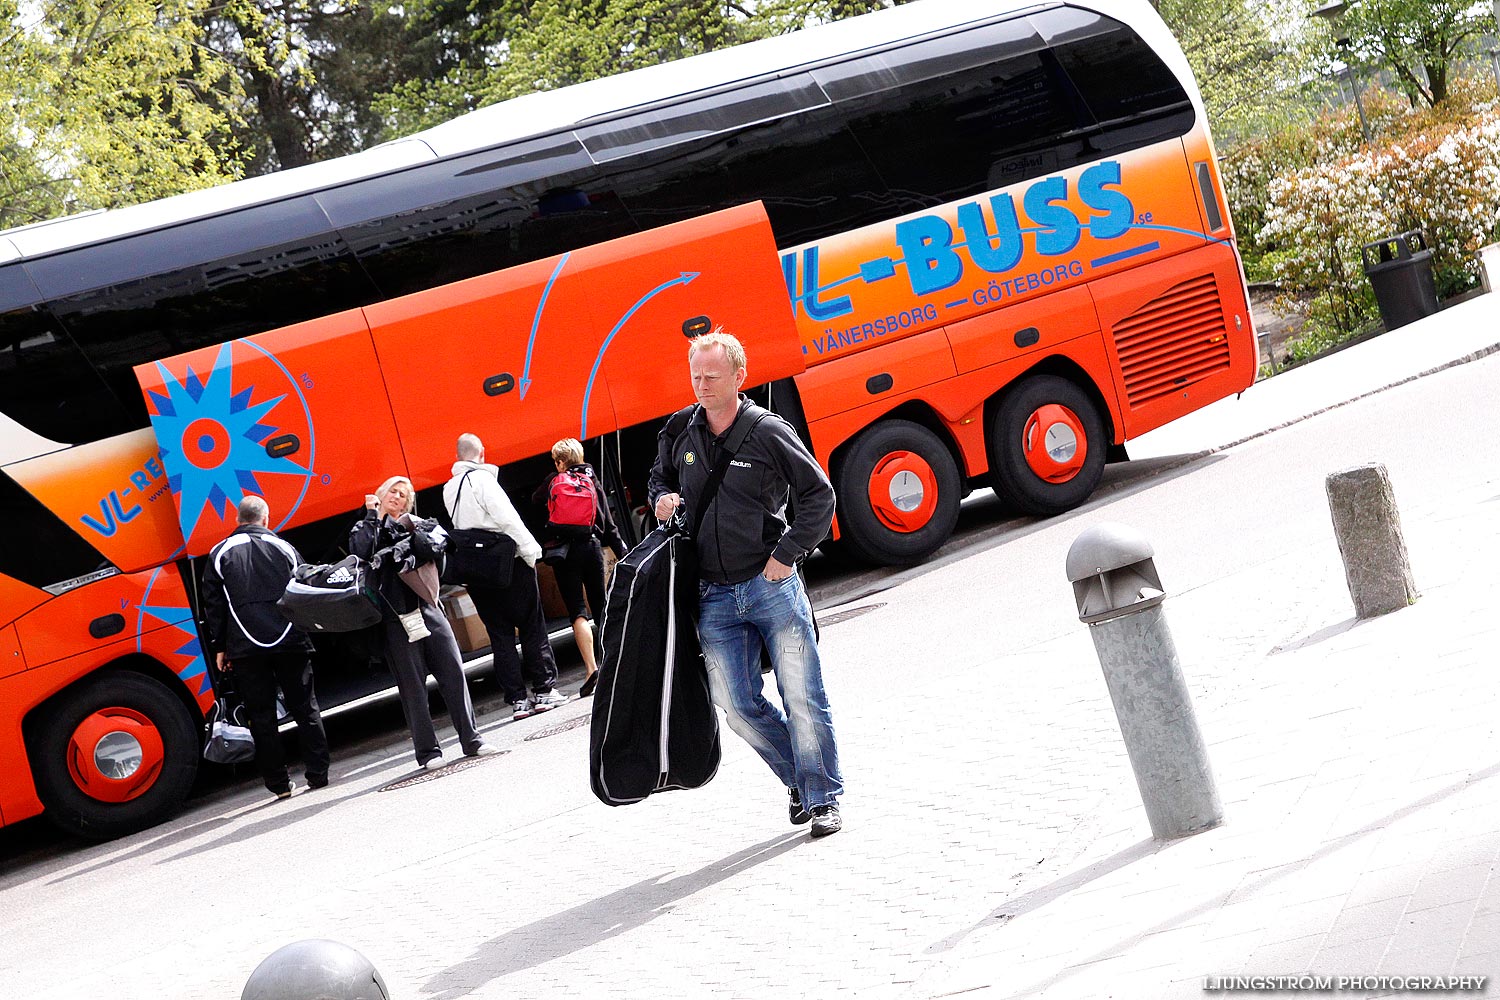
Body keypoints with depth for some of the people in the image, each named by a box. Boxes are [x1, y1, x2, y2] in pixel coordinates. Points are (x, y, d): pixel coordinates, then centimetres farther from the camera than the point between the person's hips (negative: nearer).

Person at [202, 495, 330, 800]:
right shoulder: (284, 548, 7)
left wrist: (219, 646, 9)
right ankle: (317, 773, 5)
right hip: (290, 642, 1)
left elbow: (213, 604, 4)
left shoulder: (220, 553, 5)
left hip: (245, 648, -1)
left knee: (261, 716, 4)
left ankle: (279, 783, 4)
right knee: (305, 708, 7)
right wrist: (305, 632, 20)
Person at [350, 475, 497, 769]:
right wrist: (372, 516, -9)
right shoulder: (365, 529, 8)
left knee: (453, 670, -3)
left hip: (426, 607, 2)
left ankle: (471, 740, 3)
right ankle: (427, 751, 1)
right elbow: (361, 552, -14)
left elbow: (434, 549, -2)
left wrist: (413, 530, -10)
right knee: (412, 683, -2)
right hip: (394, 615, -2)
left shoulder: (417, 524, 15)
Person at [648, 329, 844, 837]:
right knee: (738, 704, 2)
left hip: (773, 584, -4)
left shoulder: (768, 432, -6)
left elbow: (818, 495, -1)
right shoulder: (679, 434, 5)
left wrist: (786, 554, -8)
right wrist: (663, 499, 1)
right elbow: (660, 478, 25)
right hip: (714, 596, 4)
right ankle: (799, 780, 23)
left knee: (801, 696, -2)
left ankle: (823, 798, 10)